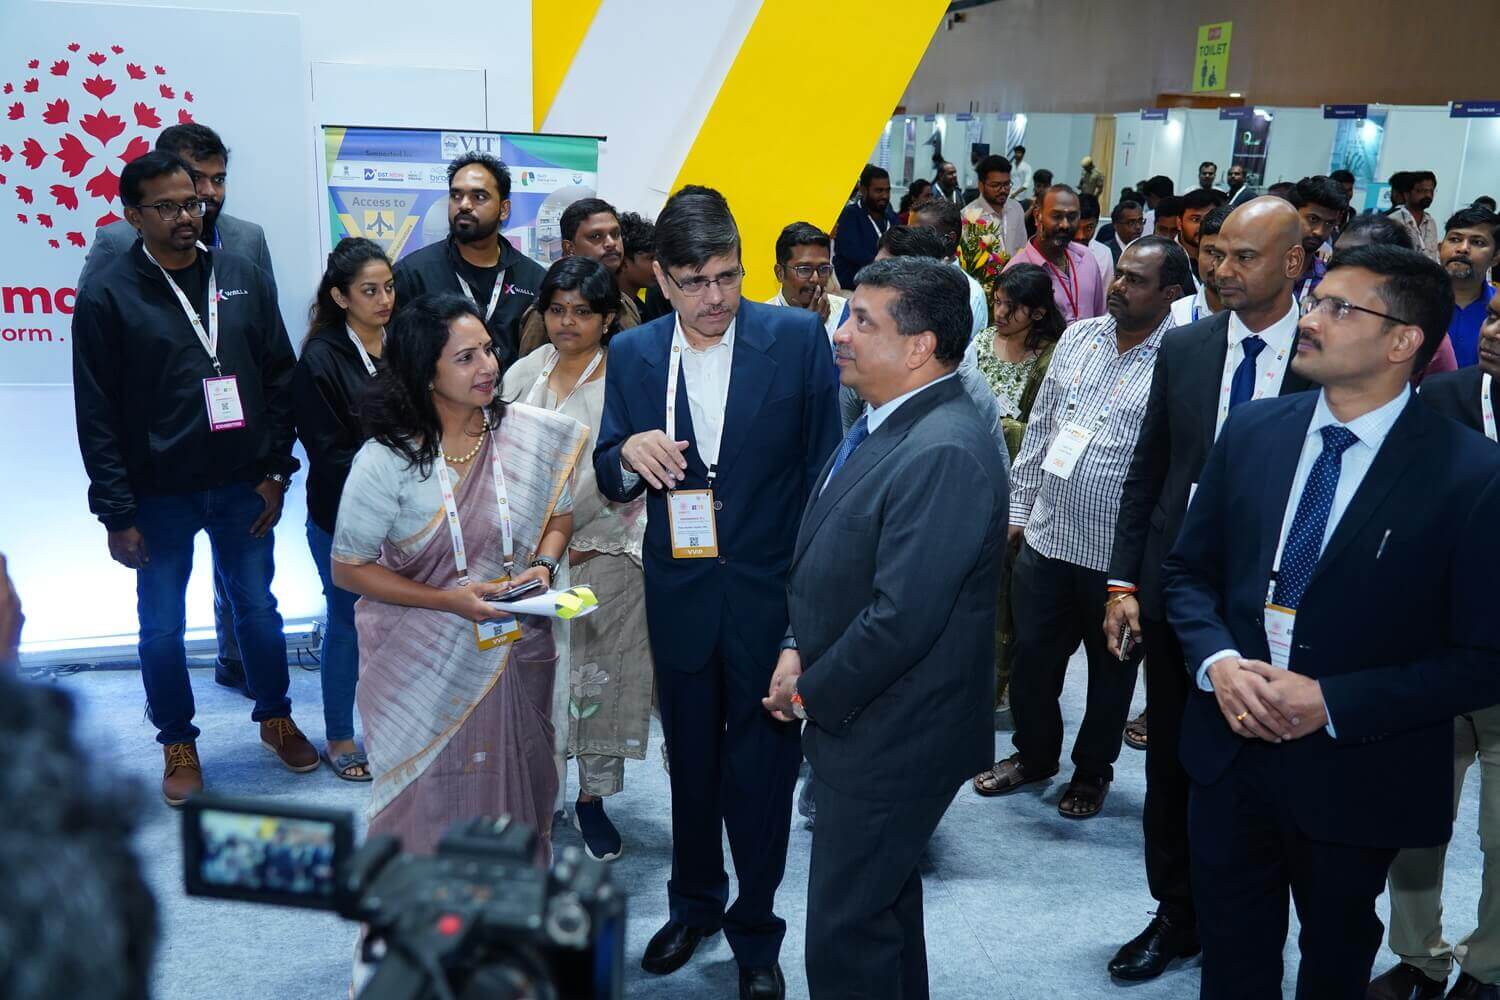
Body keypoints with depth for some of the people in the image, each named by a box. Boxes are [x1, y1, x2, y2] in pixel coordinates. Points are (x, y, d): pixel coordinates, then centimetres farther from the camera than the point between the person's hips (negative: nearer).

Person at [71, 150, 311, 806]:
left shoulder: (244, 279, 3)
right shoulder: (108, 297, -6)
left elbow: (280, 378, 5)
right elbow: (97, 415, -7)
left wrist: (276, 471, -1)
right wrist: (117, 513, -9)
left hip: (242, 487, 2)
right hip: (159, 497, -2)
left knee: (258, 610, 13)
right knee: (163, 627, 10)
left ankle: (275, 719, 33)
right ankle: (178, 744, 28)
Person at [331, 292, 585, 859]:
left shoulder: (531, 434, -7)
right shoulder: (386, 461, -15)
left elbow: (559, 514, 9)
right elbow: (347, 568, -9)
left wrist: (544, 566, -12)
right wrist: (450, 600, -19)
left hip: (515, 654, 3)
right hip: (425, 669, -3)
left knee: (516, 795, 17)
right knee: (433, 811, 10)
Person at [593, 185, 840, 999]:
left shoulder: (797, 337, -9)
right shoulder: (632, 354, -1)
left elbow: (825, 465, -6)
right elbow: (610, 481, 3)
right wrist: (629, 454, -20)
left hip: (773, 593, -3)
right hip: (680, 596, 3)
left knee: (761, 768, 10)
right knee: (690, 761, 20)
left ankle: (755, 932, 30)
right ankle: (694, 904, 43)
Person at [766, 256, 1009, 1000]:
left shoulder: (945, 454, -25)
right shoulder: (882, 424, 6)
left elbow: (901, 618, -28)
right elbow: (828, 557, 15)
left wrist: (810, 694, -14)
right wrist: (798, 648, 1)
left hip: (891, 738, -9)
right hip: (863, 722, 9)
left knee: (846, 940, 2)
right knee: (884, 904, 25)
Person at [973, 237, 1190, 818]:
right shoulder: (1078, 337, 5)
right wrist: (1019, 507, 11)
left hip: (1119, 553, -4)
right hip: (1046, 536, 5)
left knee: (1111, 669, 15)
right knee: (1032, 656, 16)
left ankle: (1093, 771, 36)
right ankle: (1035, 755, 38)